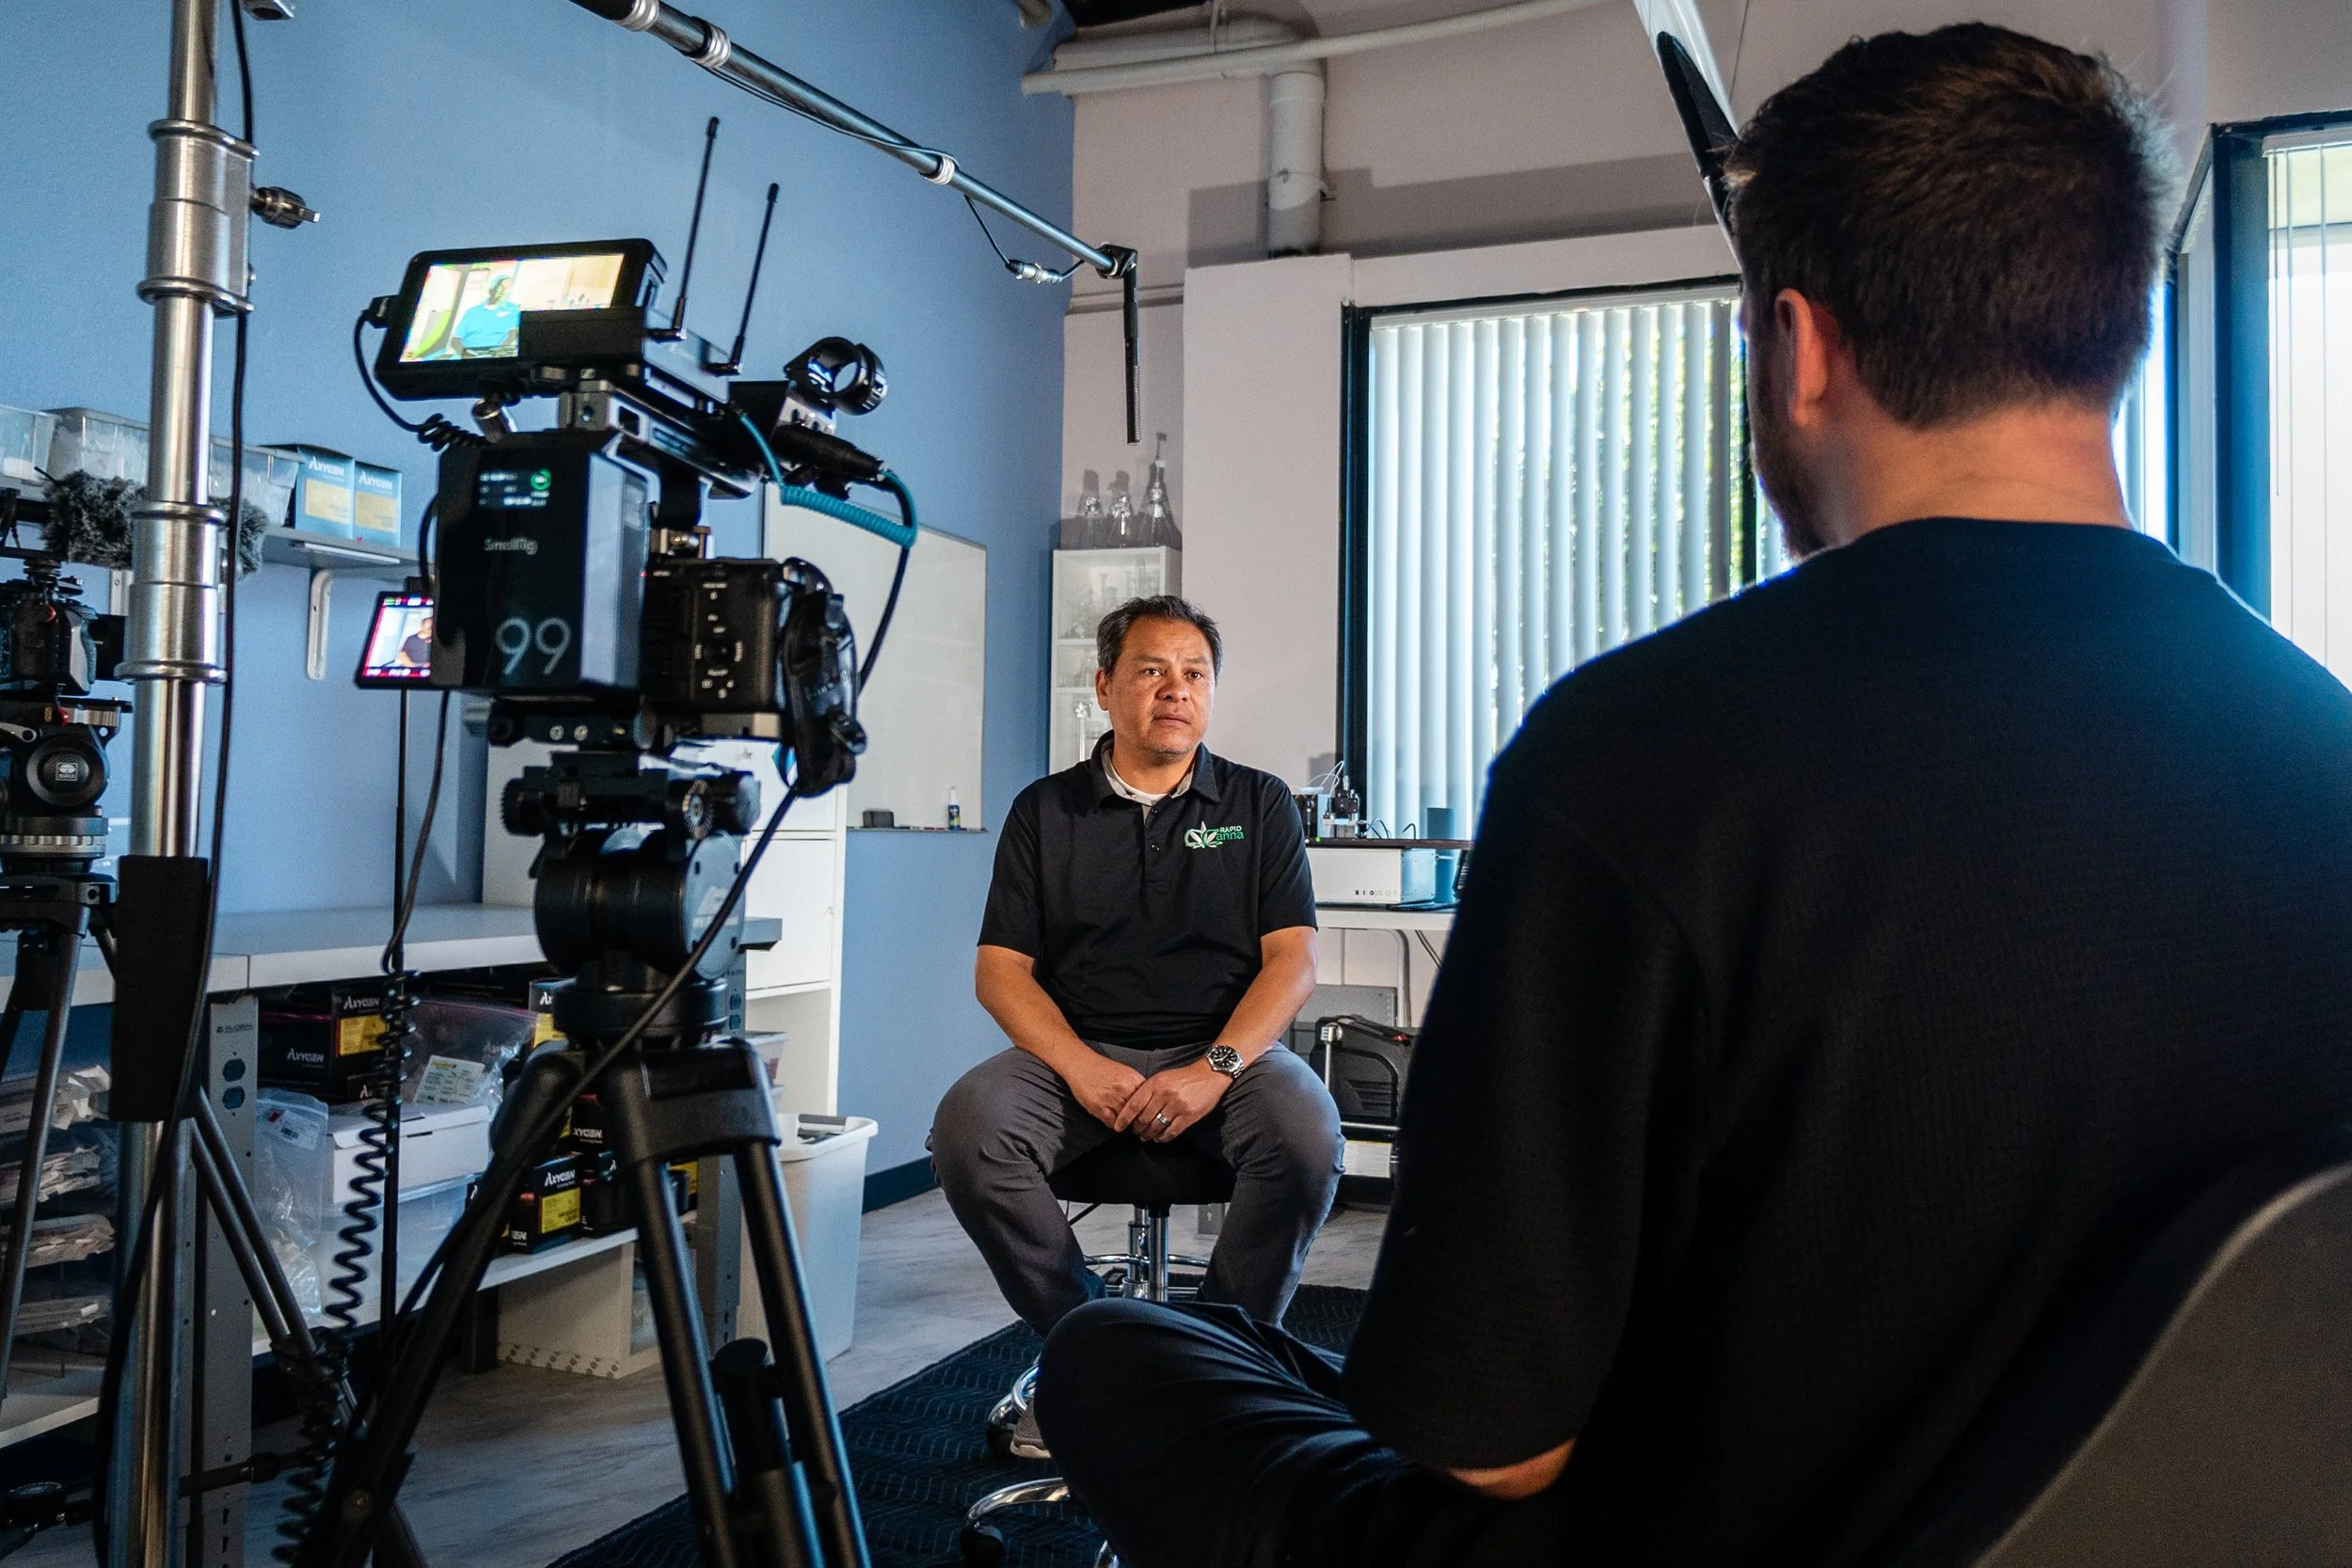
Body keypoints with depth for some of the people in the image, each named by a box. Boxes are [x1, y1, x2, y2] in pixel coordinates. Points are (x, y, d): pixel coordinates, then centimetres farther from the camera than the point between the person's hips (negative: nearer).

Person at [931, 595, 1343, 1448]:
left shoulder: (1260, 804, 10)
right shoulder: (1044, 811, 11)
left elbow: (1293, 961, 0)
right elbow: (1000, 970, 4)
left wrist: (1215, 1068, -17)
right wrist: (1081, 1068, -15)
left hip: (1226, 1051, 0)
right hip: (1079, 1052, 1)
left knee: (1306, 1130, -32)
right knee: (967, 1123, -29)